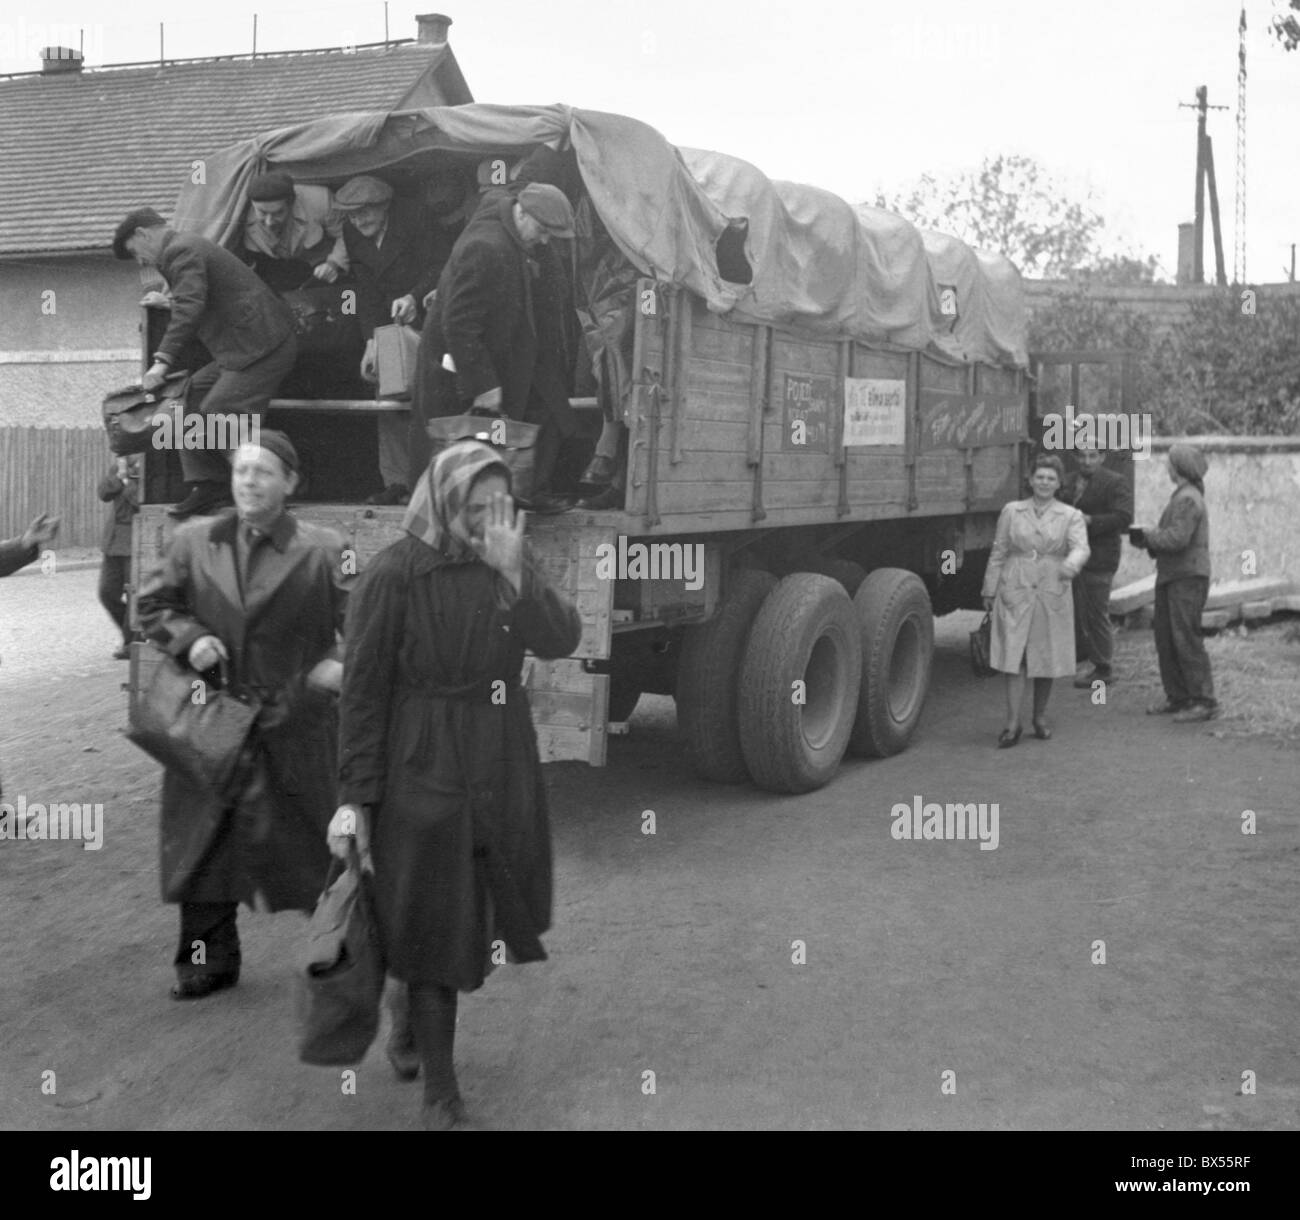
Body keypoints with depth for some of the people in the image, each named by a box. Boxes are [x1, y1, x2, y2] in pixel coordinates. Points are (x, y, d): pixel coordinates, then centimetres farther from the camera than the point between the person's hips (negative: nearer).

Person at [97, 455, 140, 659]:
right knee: (108, 593, 6)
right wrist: (120, 474, -15)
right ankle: (130, 632, 25)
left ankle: (131, 644, 6)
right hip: (114, 540, 6)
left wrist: (126, 481, -14)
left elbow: (143, 502, -19)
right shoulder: (116, 468, 8)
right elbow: (104, 493, -4)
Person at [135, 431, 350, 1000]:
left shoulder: (322, 550, -5)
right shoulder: (193, 542, 4)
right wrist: (188, 637, -7)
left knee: (305, 840, 4)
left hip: (294, 724, -3)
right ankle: (208, 959, 25)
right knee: (204, 837, 10)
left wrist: (344, 664, -22)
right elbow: (151, 604, 12)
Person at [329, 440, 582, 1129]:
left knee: (485, 907, 15)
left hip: (504, 768, 5)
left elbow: (563, 640, -11)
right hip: (425, 771, -5)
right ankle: (439, 1088, 18)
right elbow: (363, 691, -11)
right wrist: (356, 797, -13)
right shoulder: (395, 575, -13)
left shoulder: (511, 563, 2)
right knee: (434, 926, 4)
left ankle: (414, 1017, 44)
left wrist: (513, 573, -25)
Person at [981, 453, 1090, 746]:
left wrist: (1071, 565, -34)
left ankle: (1040, 717, 24)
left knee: (1047, 657, 7)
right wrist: (990, 590, 9)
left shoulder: (1071, 516, 4)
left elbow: (1081, 548, -12)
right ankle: (1012, 724, -5)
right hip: (1015, 593, 0)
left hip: (1052, 594, 0)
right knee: (1013, 657, -7)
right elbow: (998, 553, 10)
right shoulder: (1012, 511, 7)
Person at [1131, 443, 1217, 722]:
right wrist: (1146, 536, 6)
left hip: (1188, 577, -10)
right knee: (1165, 639, 11)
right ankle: (1177, 697, 18)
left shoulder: (1188, 499, -15)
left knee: (1186, 639, -9)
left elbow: (1178, 538, -23)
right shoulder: (1182, 496, 18)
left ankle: (1204, 701, -5)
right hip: (1171, 576, 10)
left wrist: (1146, 535, -10)